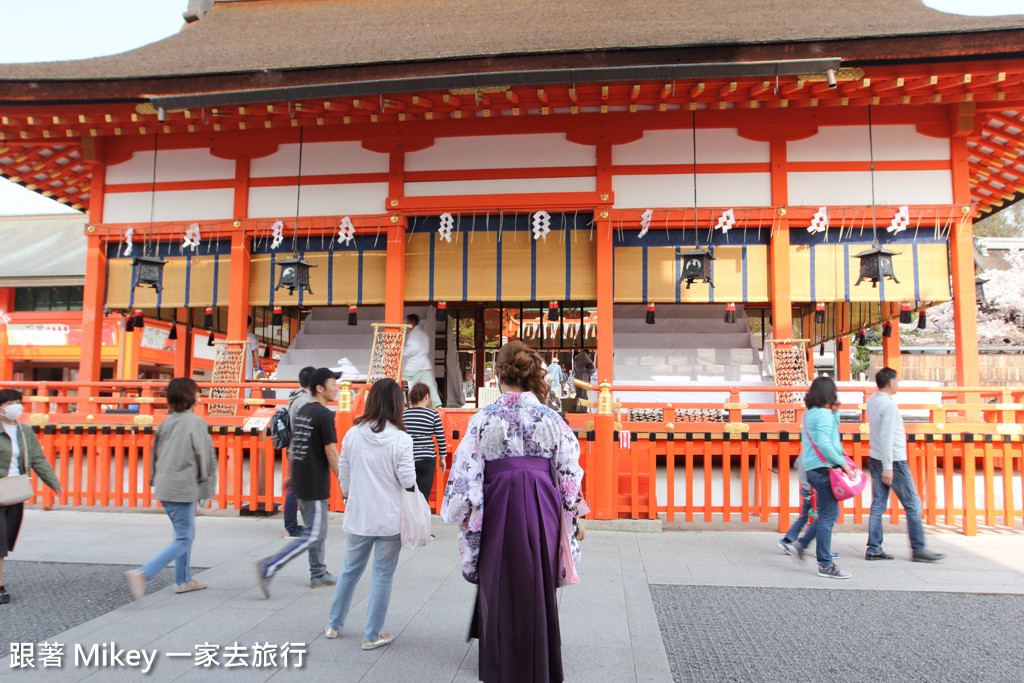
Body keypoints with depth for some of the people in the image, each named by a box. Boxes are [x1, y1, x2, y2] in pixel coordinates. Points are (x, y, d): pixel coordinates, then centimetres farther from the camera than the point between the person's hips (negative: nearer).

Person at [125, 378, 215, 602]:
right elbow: (205, 457, -11)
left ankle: (184, 580, 26)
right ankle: (141, 575, -14)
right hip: (182, 489, -8)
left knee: (186, 533, 20)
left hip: (163, 486, 8)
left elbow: (156, 454, 14)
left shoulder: (166, 422, 9)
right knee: (183, 540, -2)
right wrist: (208, 487, -2)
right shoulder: (196, 422, -12)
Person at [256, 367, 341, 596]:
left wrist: (292, 475, 26)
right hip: (315, 485, -9)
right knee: (314, 535, -3)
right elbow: (330, 452, -17)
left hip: (300, 482, 9)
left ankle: (319, 575, 26)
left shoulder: (301, 411, 10)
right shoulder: (324, 415, -16)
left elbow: (292, 447, 16)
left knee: (317, 530, 19)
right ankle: (269, 566, -7)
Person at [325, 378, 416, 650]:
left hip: (358, 516, 4)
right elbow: (408, 480, -14)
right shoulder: (401, 439, -15)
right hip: (390, 520, -4)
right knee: (383, 575, 9)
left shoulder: (352, 434, -3)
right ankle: (372, 635, 18)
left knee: (350, 570, 21)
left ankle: (333, 625, 35)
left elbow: (343, 474, 6)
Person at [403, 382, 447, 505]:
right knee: (424, 497, 2)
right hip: (426, 459, -3)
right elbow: (440, 438, -1)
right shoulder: (433, 414, -4)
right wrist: (442, 458, 11)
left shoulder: (403, 414, 3)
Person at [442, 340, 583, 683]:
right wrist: (568, 513, 14)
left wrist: (462, 514, 6)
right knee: (539, 587, 15)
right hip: (543, 512, 2)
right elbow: (569, 474, 2)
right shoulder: (551, 418, -1)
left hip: (499, 511, -2)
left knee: (501, 590, 12)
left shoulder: (485, 418, -7)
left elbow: (466, 473, -6)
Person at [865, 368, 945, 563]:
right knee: (913, 505, 2)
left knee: (878, 505, 7)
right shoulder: (888, 404, -16)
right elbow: (886, 437, -20)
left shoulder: (872, 401, 9)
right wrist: (888, 467, -21)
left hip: (876, 459, 8)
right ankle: (918, 549, 8)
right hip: (894, 460, -8)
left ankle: (873, 549, 8)